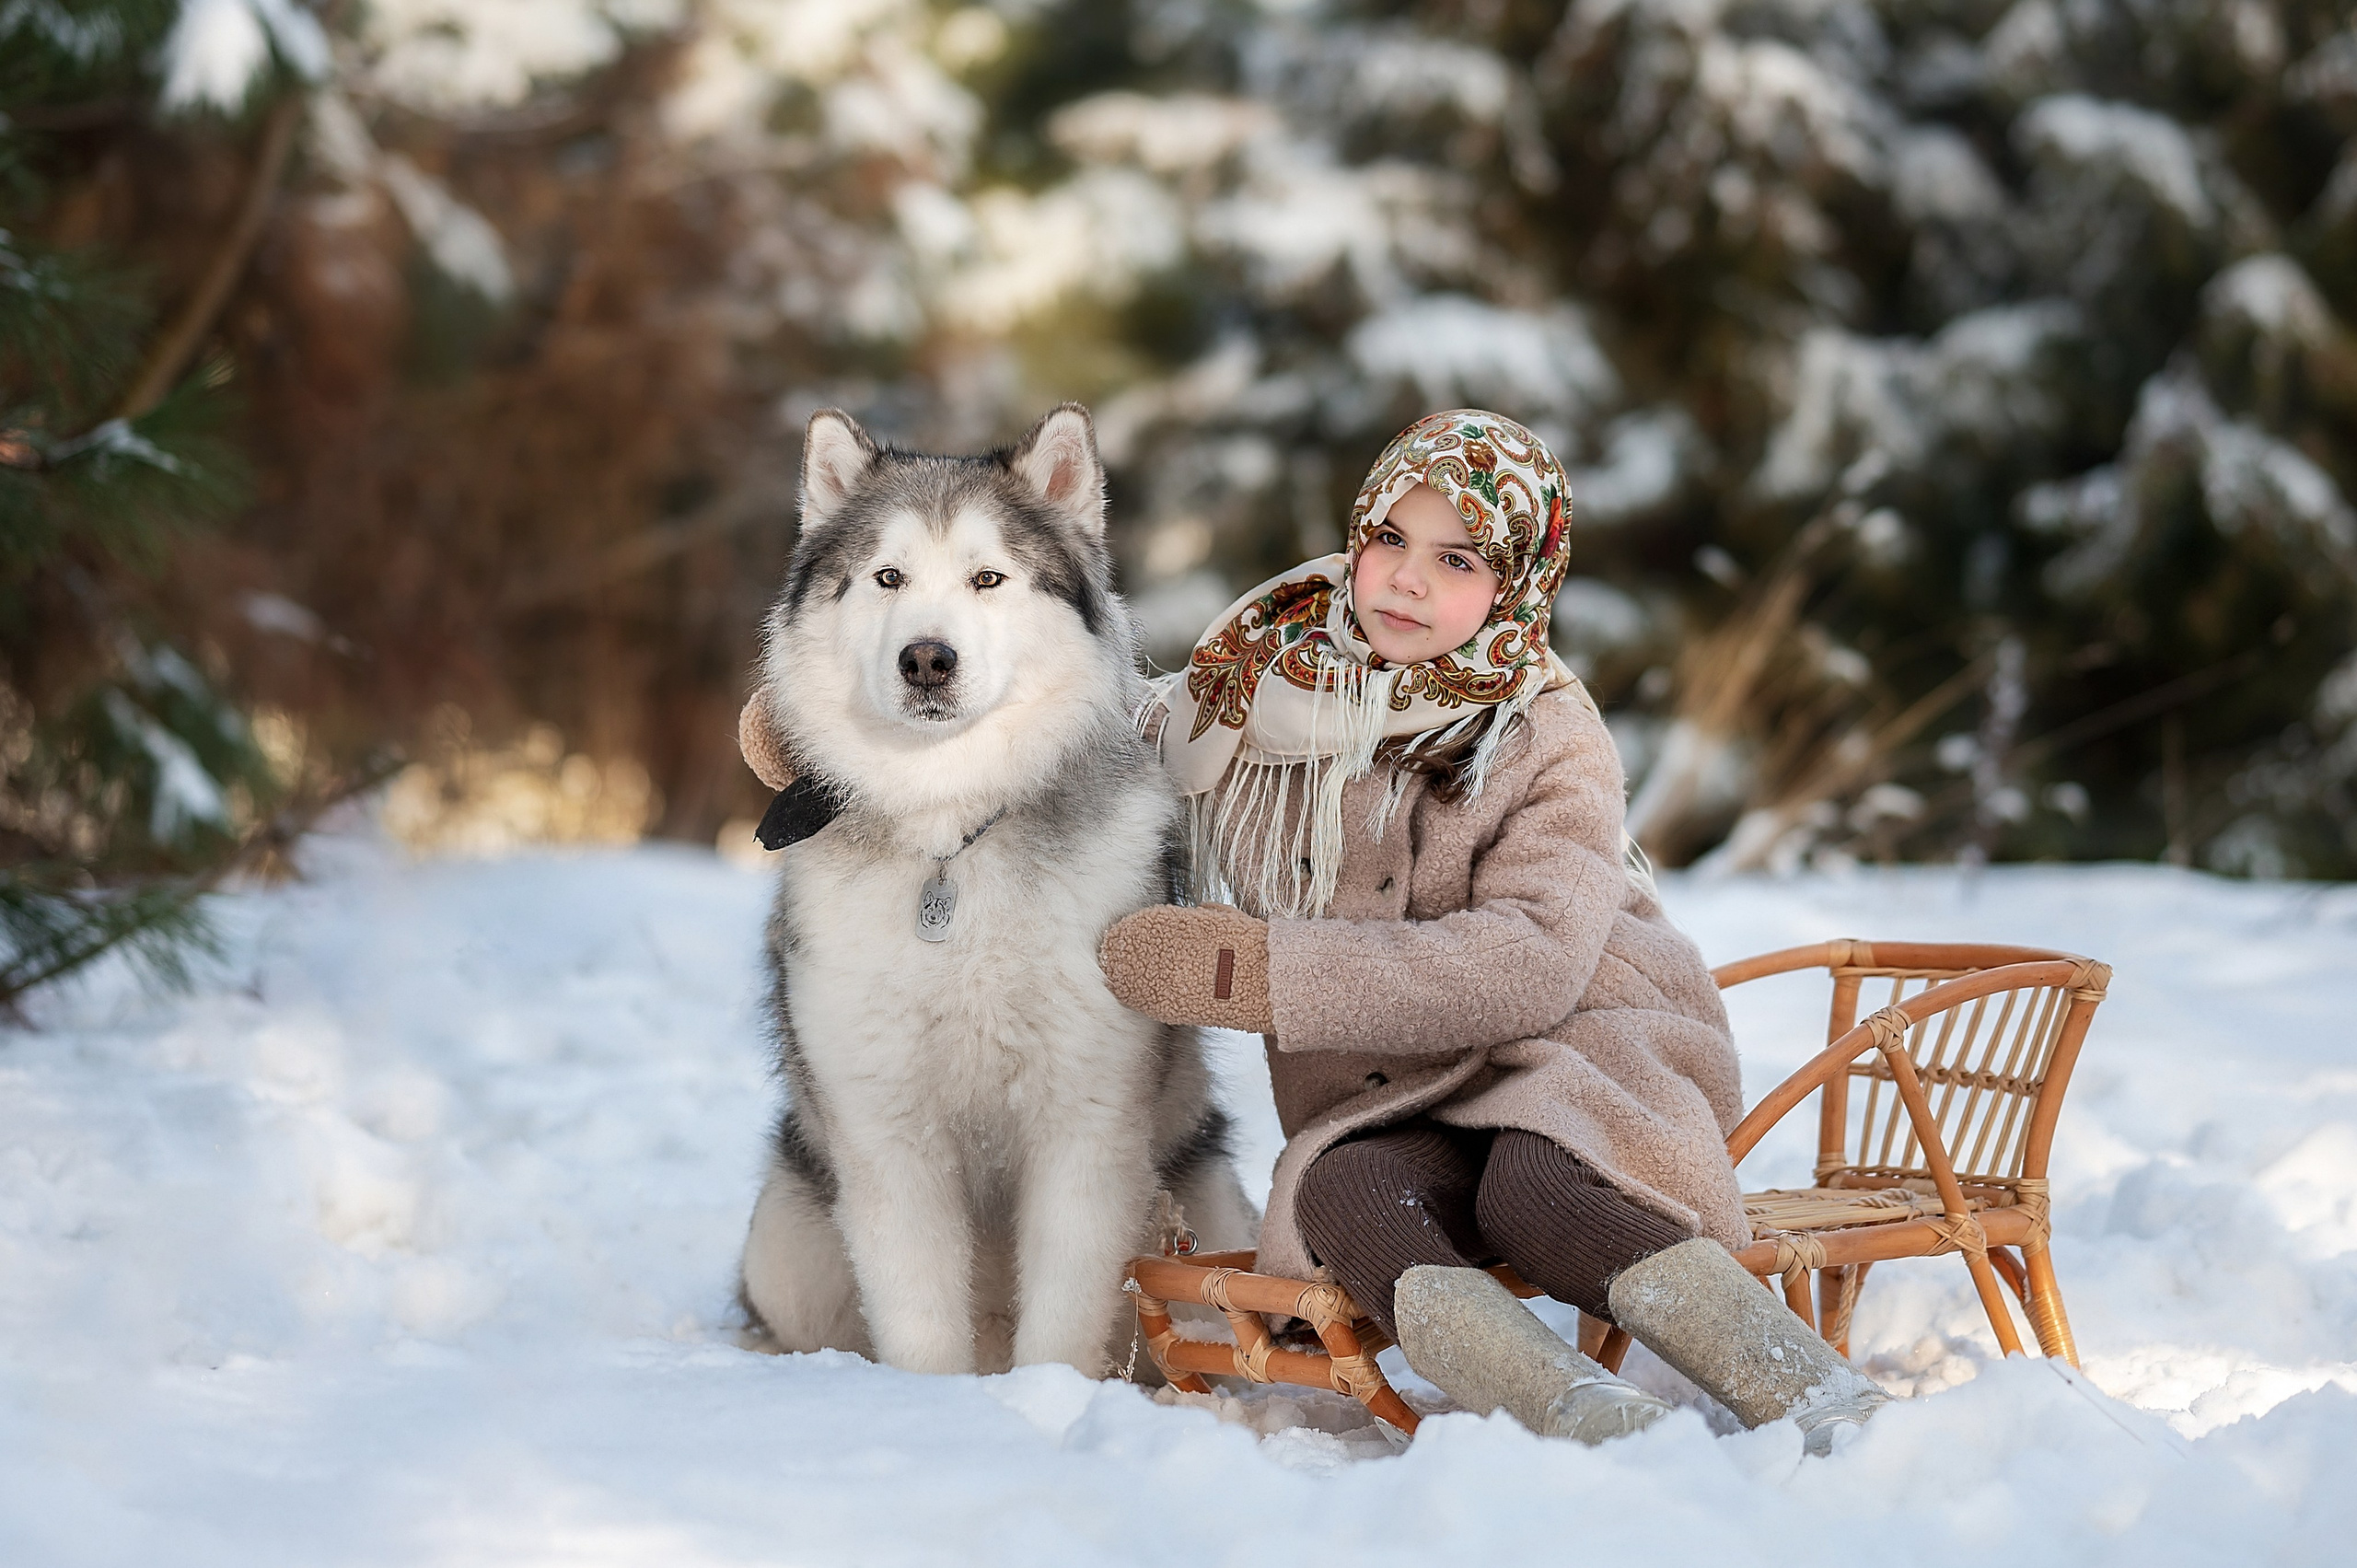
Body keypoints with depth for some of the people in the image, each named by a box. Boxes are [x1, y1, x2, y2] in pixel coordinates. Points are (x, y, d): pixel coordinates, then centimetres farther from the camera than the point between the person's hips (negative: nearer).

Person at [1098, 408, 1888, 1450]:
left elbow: (1531, 967, -22)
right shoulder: (1243, 685, 5)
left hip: (1572, 1059, -3)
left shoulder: (1547, 736, -7)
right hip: (1385, 1107, 3)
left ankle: (1822, 1406, -39)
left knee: (1526, 1188, -37)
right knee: (1341, 1199, -33)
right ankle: (1579, 1413, -53)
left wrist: (1261, 973, -26)